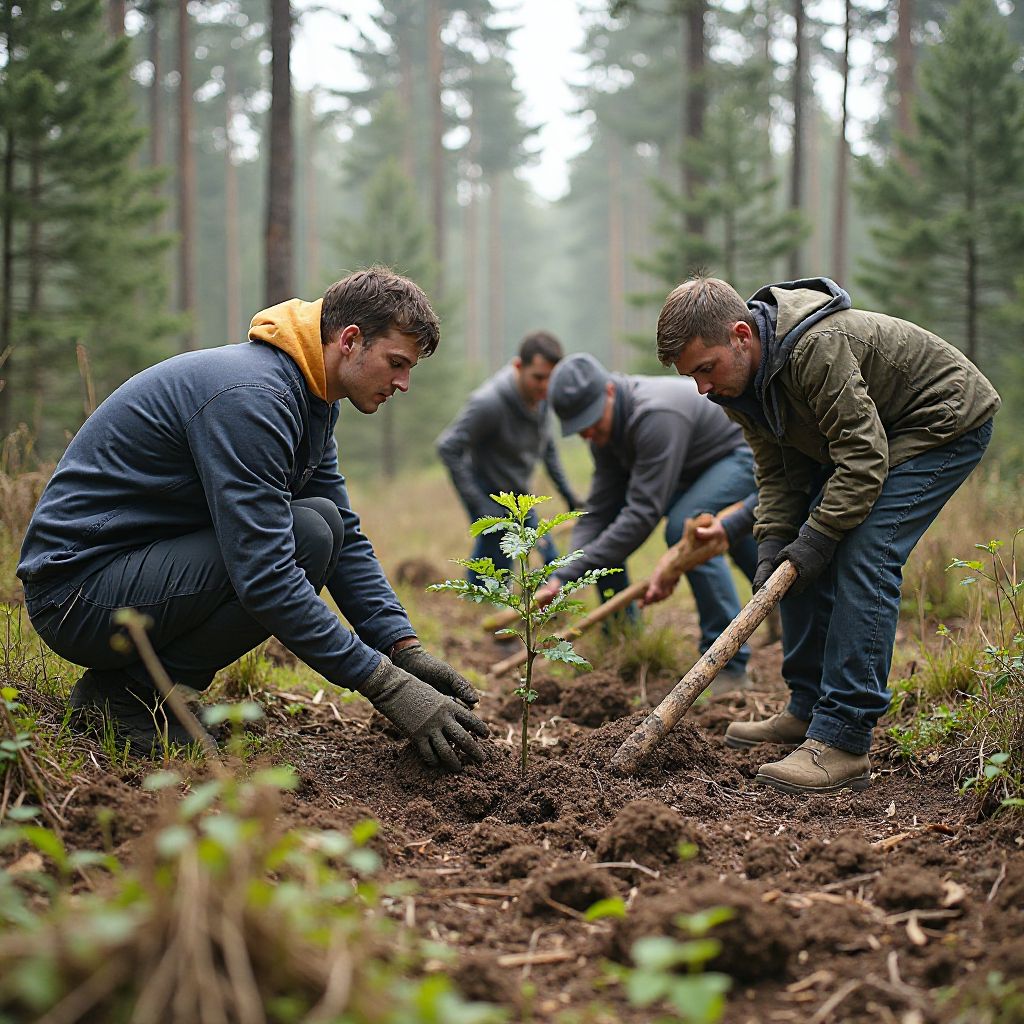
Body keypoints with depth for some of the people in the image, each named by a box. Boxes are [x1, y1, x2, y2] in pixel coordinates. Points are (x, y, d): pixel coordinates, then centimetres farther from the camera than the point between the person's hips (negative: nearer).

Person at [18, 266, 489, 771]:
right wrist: (388, 686, -26)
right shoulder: (250, 396, -24)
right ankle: (130, 692, -10)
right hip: (78, 590, -10)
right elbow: (265, 579, -29)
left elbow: (348, 541, 12)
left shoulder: (309, 401, 9)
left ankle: (149, 676, 4)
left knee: (326, 520, 2)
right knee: (307, 536, -23)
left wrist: (406, 649, -1)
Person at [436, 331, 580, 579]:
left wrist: (568, 495, 12)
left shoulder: (542, 395, -4)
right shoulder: (489, 402, -28)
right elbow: (448, 447, -24)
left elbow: (547, 447, 13)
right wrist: (479, 506, -23)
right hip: (491, 497, -8)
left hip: (518, 494, 8)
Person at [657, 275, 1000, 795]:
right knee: (799, 558, 4)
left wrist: (817, 538, -26)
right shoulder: (739, 379, -6)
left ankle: (844, 741, -22)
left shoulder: (818, 347, -35)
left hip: (945, 421, -9)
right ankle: (808, 710, 15)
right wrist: (773, 542, -11)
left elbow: (863, 455, -31)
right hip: (862, 432, 9)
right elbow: (778, 469, 2)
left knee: (862, 557, -22)